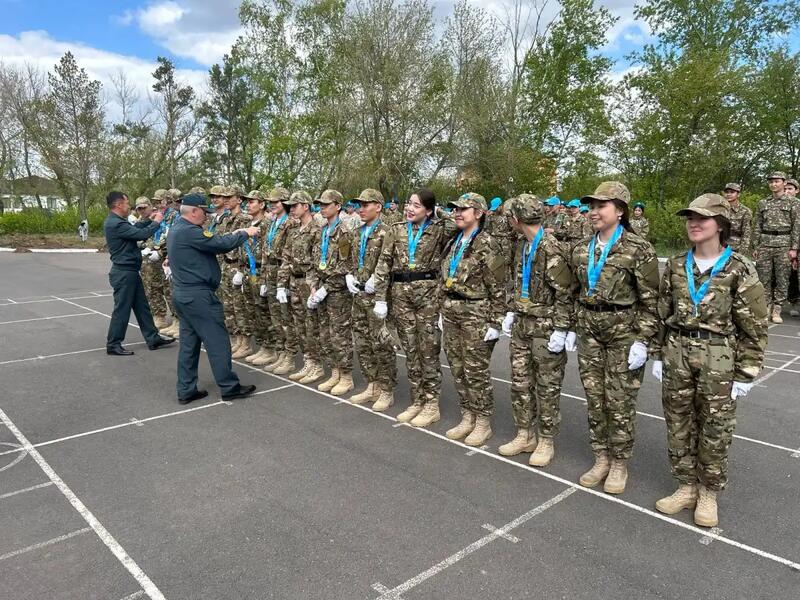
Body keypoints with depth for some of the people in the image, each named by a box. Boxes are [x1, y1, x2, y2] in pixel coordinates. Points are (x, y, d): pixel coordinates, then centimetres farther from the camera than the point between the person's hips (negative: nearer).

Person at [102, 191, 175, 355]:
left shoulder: (114, 221, 10)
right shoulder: (116, 224, -22)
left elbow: (134, 229, 18)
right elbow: (142, 234, -24)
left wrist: (149, 220, 10)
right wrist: (156, 222, -9)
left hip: (130, 271, 10)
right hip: (124, 272, -10)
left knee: (142, 306, 14)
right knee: (122, 309, 0)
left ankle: (153, 339, 22)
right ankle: (113, 345, 11)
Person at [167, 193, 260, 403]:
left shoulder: (177, 229, 14)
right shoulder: (190, 231, -18)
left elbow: (210, 245, 14)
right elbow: (222, 244, -21)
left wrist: (233, 235, 5)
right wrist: (245, 234, -6)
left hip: (183, 293, 10)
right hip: (199, 295, -10)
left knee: (189, 343, 12)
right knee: (217, 341, -1)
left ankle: (186, 391, 17)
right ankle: (229, 387, 7)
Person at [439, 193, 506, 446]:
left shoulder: (487, 245, -11)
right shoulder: (453, 243, 12)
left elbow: (498, 288, -13)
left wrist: (495, 323, -15)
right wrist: (442, 311, 15)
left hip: (475, 314, -7)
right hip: (451, 313, 7)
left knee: (476, 371, 0)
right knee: (457, 368, 12)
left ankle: (483, 423, 15)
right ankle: (467, 418, 26)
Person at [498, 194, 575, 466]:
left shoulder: (553, 249, -17)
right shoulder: (523, 247, 11)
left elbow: (565, 294, -18)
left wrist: (561, 329, -18)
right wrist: (511, 312, 17)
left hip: (546, 327, -8)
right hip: (522, 324, 8)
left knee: (547, 386, 5)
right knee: (520, 382, 13)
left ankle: (545, 442, 18)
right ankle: (525, 435, 27)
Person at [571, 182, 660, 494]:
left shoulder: (638, 249, -10)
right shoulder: (581, 249, 7)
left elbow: (650, 299, -9)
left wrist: (642, 340, -13)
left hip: (624, 333, -5)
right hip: (589, 333, 5)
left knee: (620, 401, 3)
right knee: (594, 398, 11)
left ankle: (619, 464, 21)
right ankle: (601, 458, 27)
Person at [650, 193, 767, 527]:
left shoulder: (739, 270, -6)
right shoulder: (675, 266, 5)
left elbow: (754, 328, -5)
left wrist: (745, 374, -6)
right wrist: (659, 355, 9)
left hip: (718, 358, -3)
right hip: (677, 353, 4)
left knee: (715, 429, 7)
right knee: (678, 424, 11)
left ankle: (708, 494, 26)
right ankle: (686, 487, 28)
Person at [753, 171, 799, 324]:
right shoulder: (763, 203, 12)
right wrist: (755, 247, 6)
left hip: (784, 245, -3)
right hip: (765, 244, 3)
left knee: (782, 279, 0)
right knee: (764, 278, 2)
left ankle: (777, 311, 4)